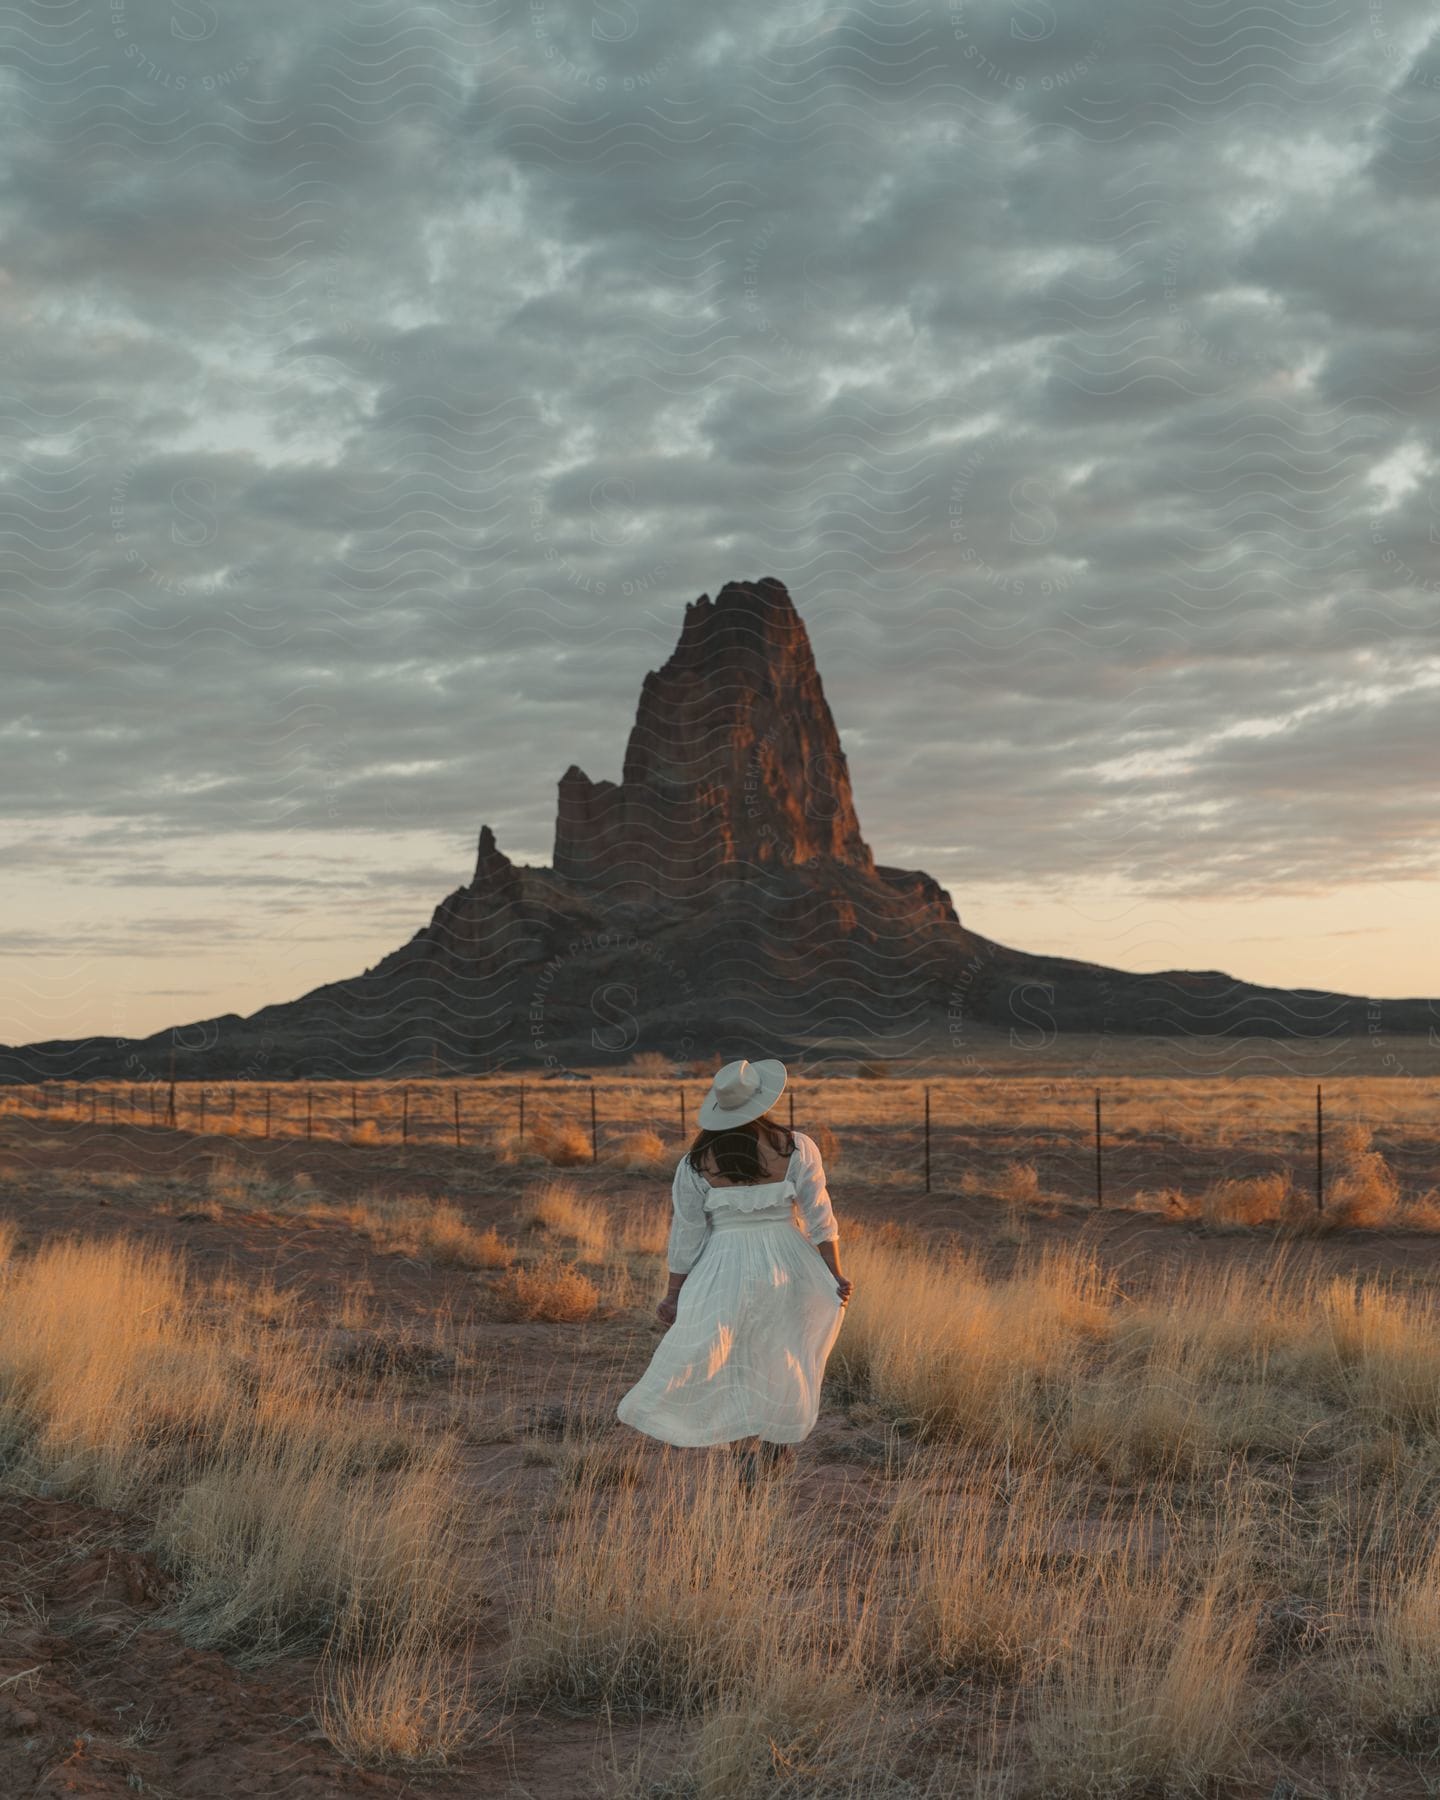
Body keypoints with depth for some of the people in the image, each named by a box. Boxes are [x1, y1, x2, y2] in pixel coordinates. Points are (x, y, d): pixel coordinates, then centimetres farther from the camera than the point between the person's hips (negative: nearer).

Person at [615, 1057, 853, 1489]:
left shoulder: (696, 1163, -4)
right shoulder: (796, 1147, -5)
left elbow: (686, 1234, -1)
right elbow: (821, 1218, -4)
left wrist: (674, 1295, 7)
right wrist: (835, 1275, 3)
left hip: (725, 1267, -1)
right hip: (785, 1262, 1)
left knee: (732, 1363, 10)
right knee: (781, 1354, 20)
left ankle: (749, 1448, 0)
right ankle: (781, 1441, 31)